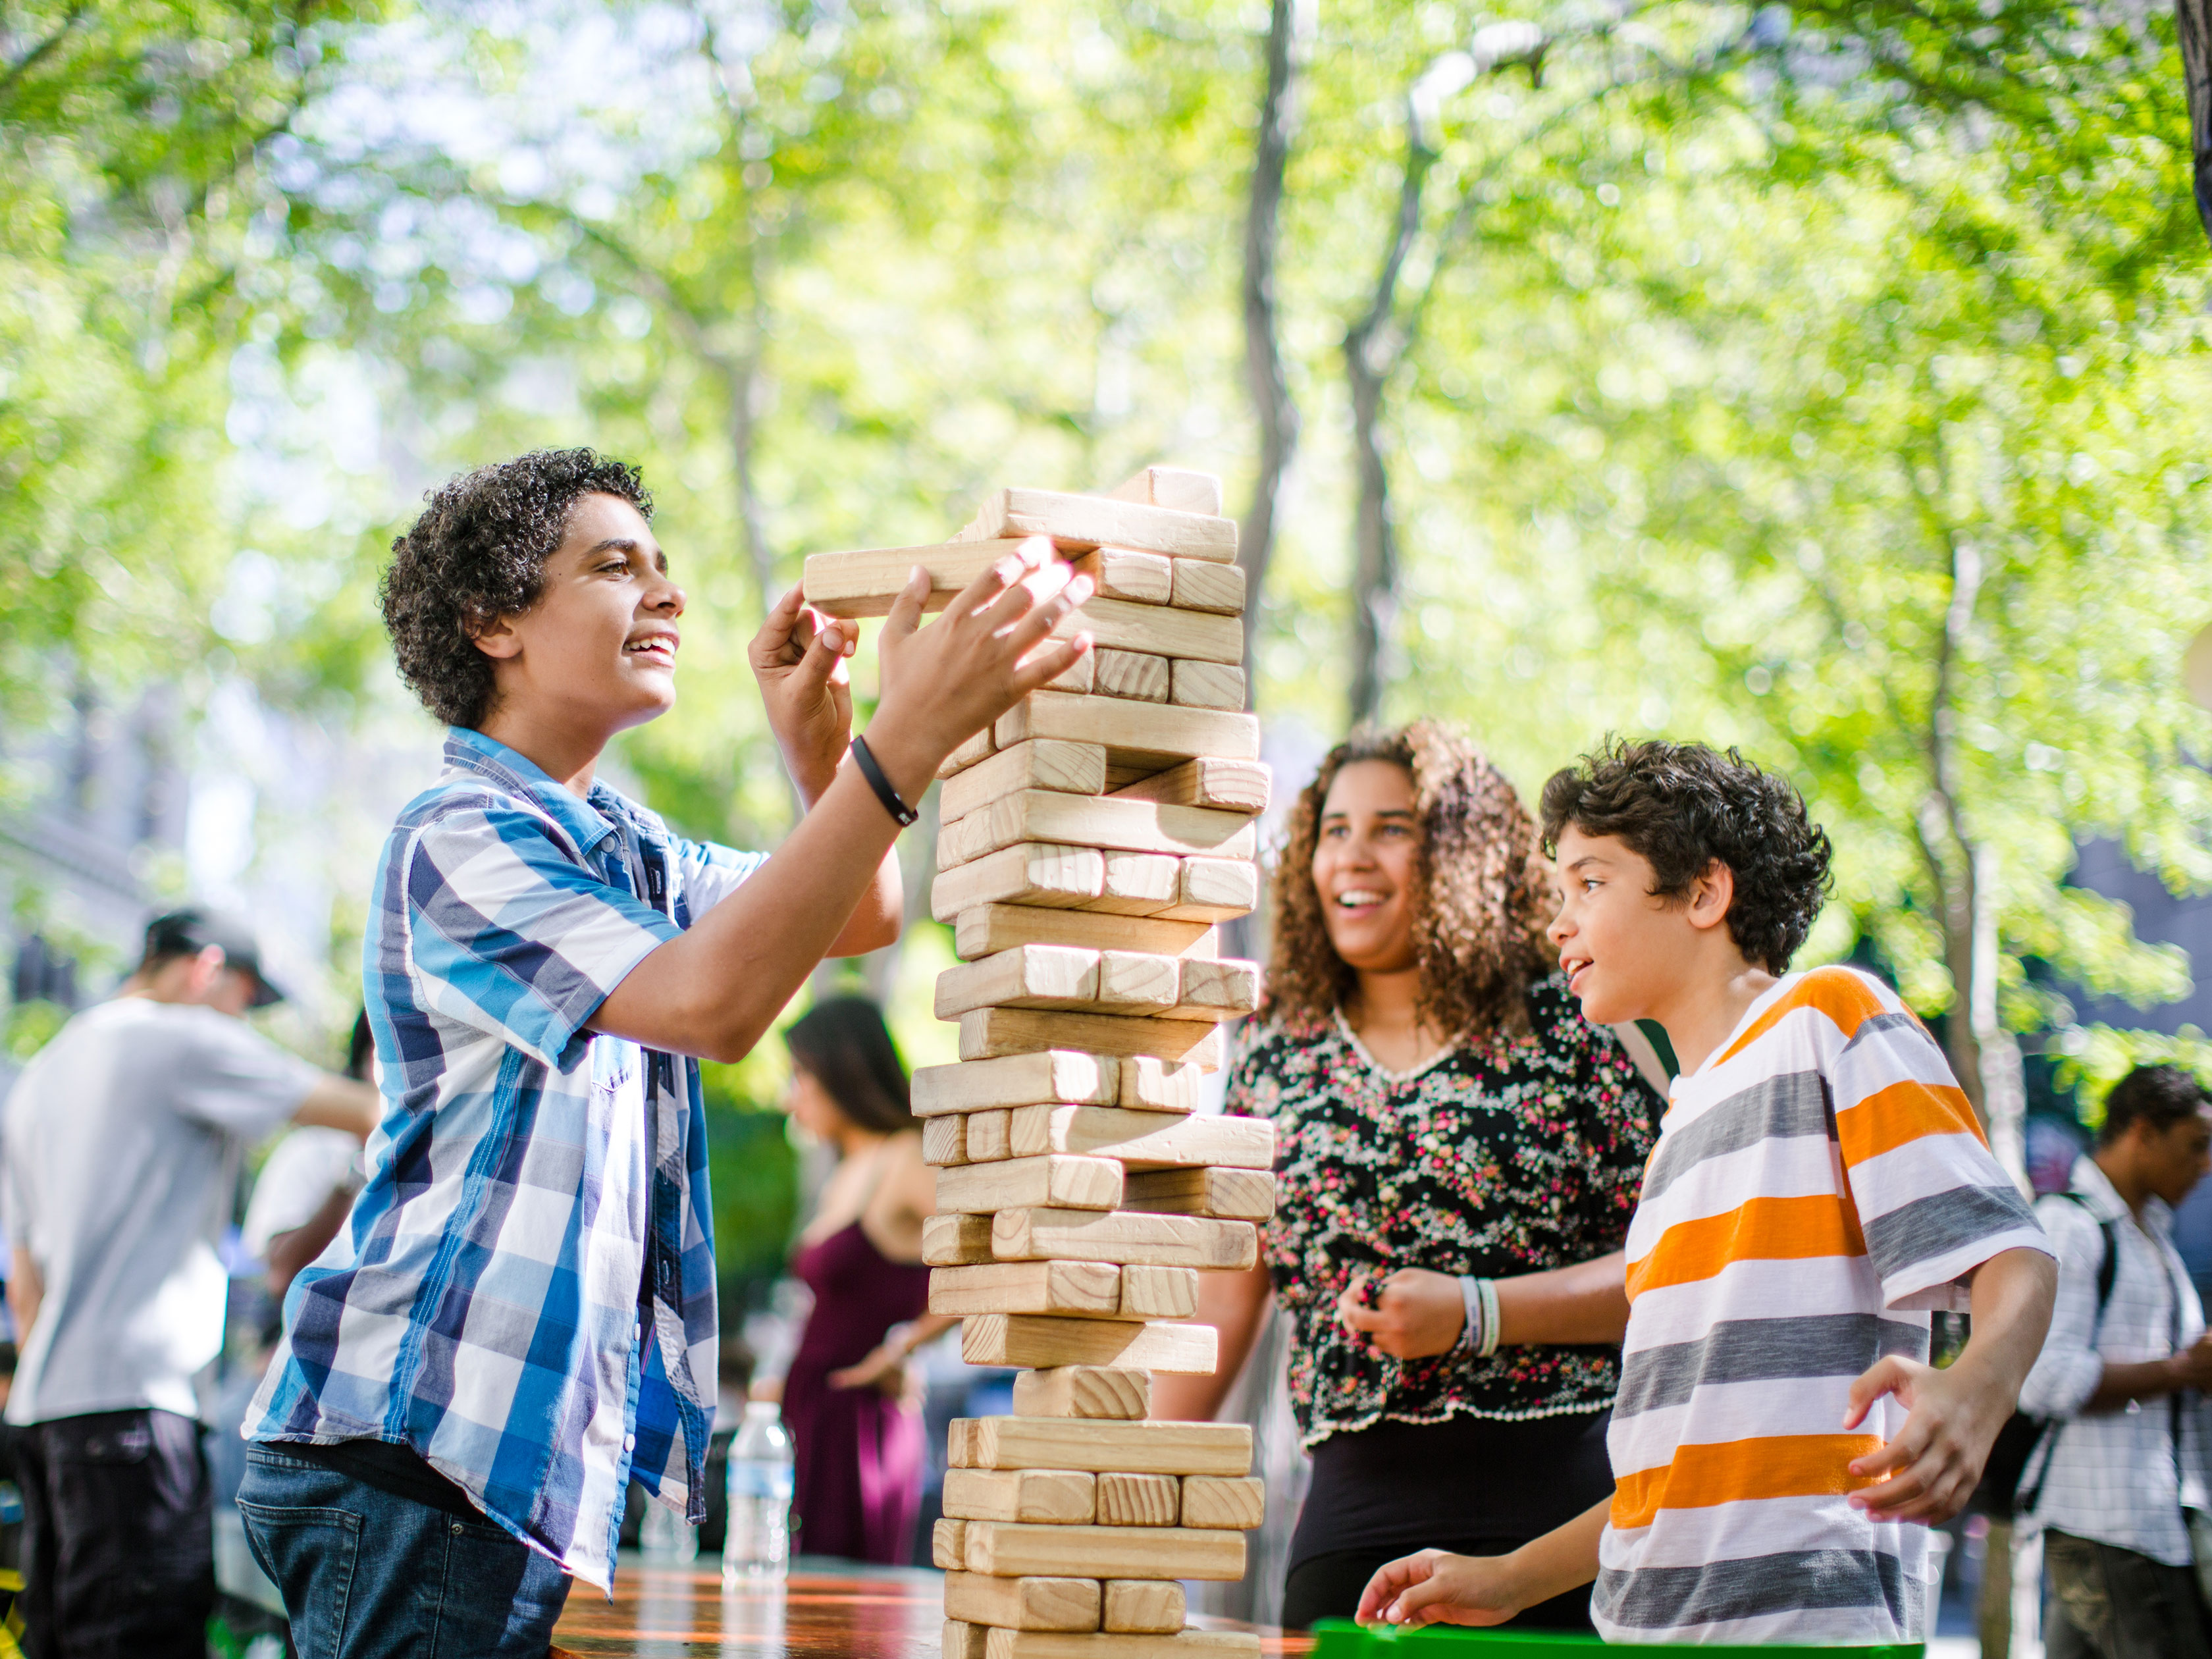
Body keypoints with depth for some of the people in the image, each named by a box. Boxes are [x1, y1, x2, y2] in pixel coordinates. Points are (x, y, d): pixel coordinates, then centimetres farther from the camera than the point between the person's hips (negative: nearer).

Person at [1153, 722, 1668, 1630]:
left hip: (1557, 1499, -3)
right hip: (1354, 1511, 3)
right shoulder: (1278, 1064, 14)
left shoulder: (1567, 1032, 2)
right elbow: (1221, 1300, 16)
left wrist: (1473, 1313, -12)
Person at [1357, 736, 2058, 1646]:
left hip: (1806, 1618, -7)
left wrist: (1968, 1395, -30)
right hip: (1650, 1627, 7)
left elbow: (2012, 1257, -10)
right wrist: (1509, 1581, 22)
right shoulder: (1681, 1128, 24)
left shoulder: (1830, 1019, 2)